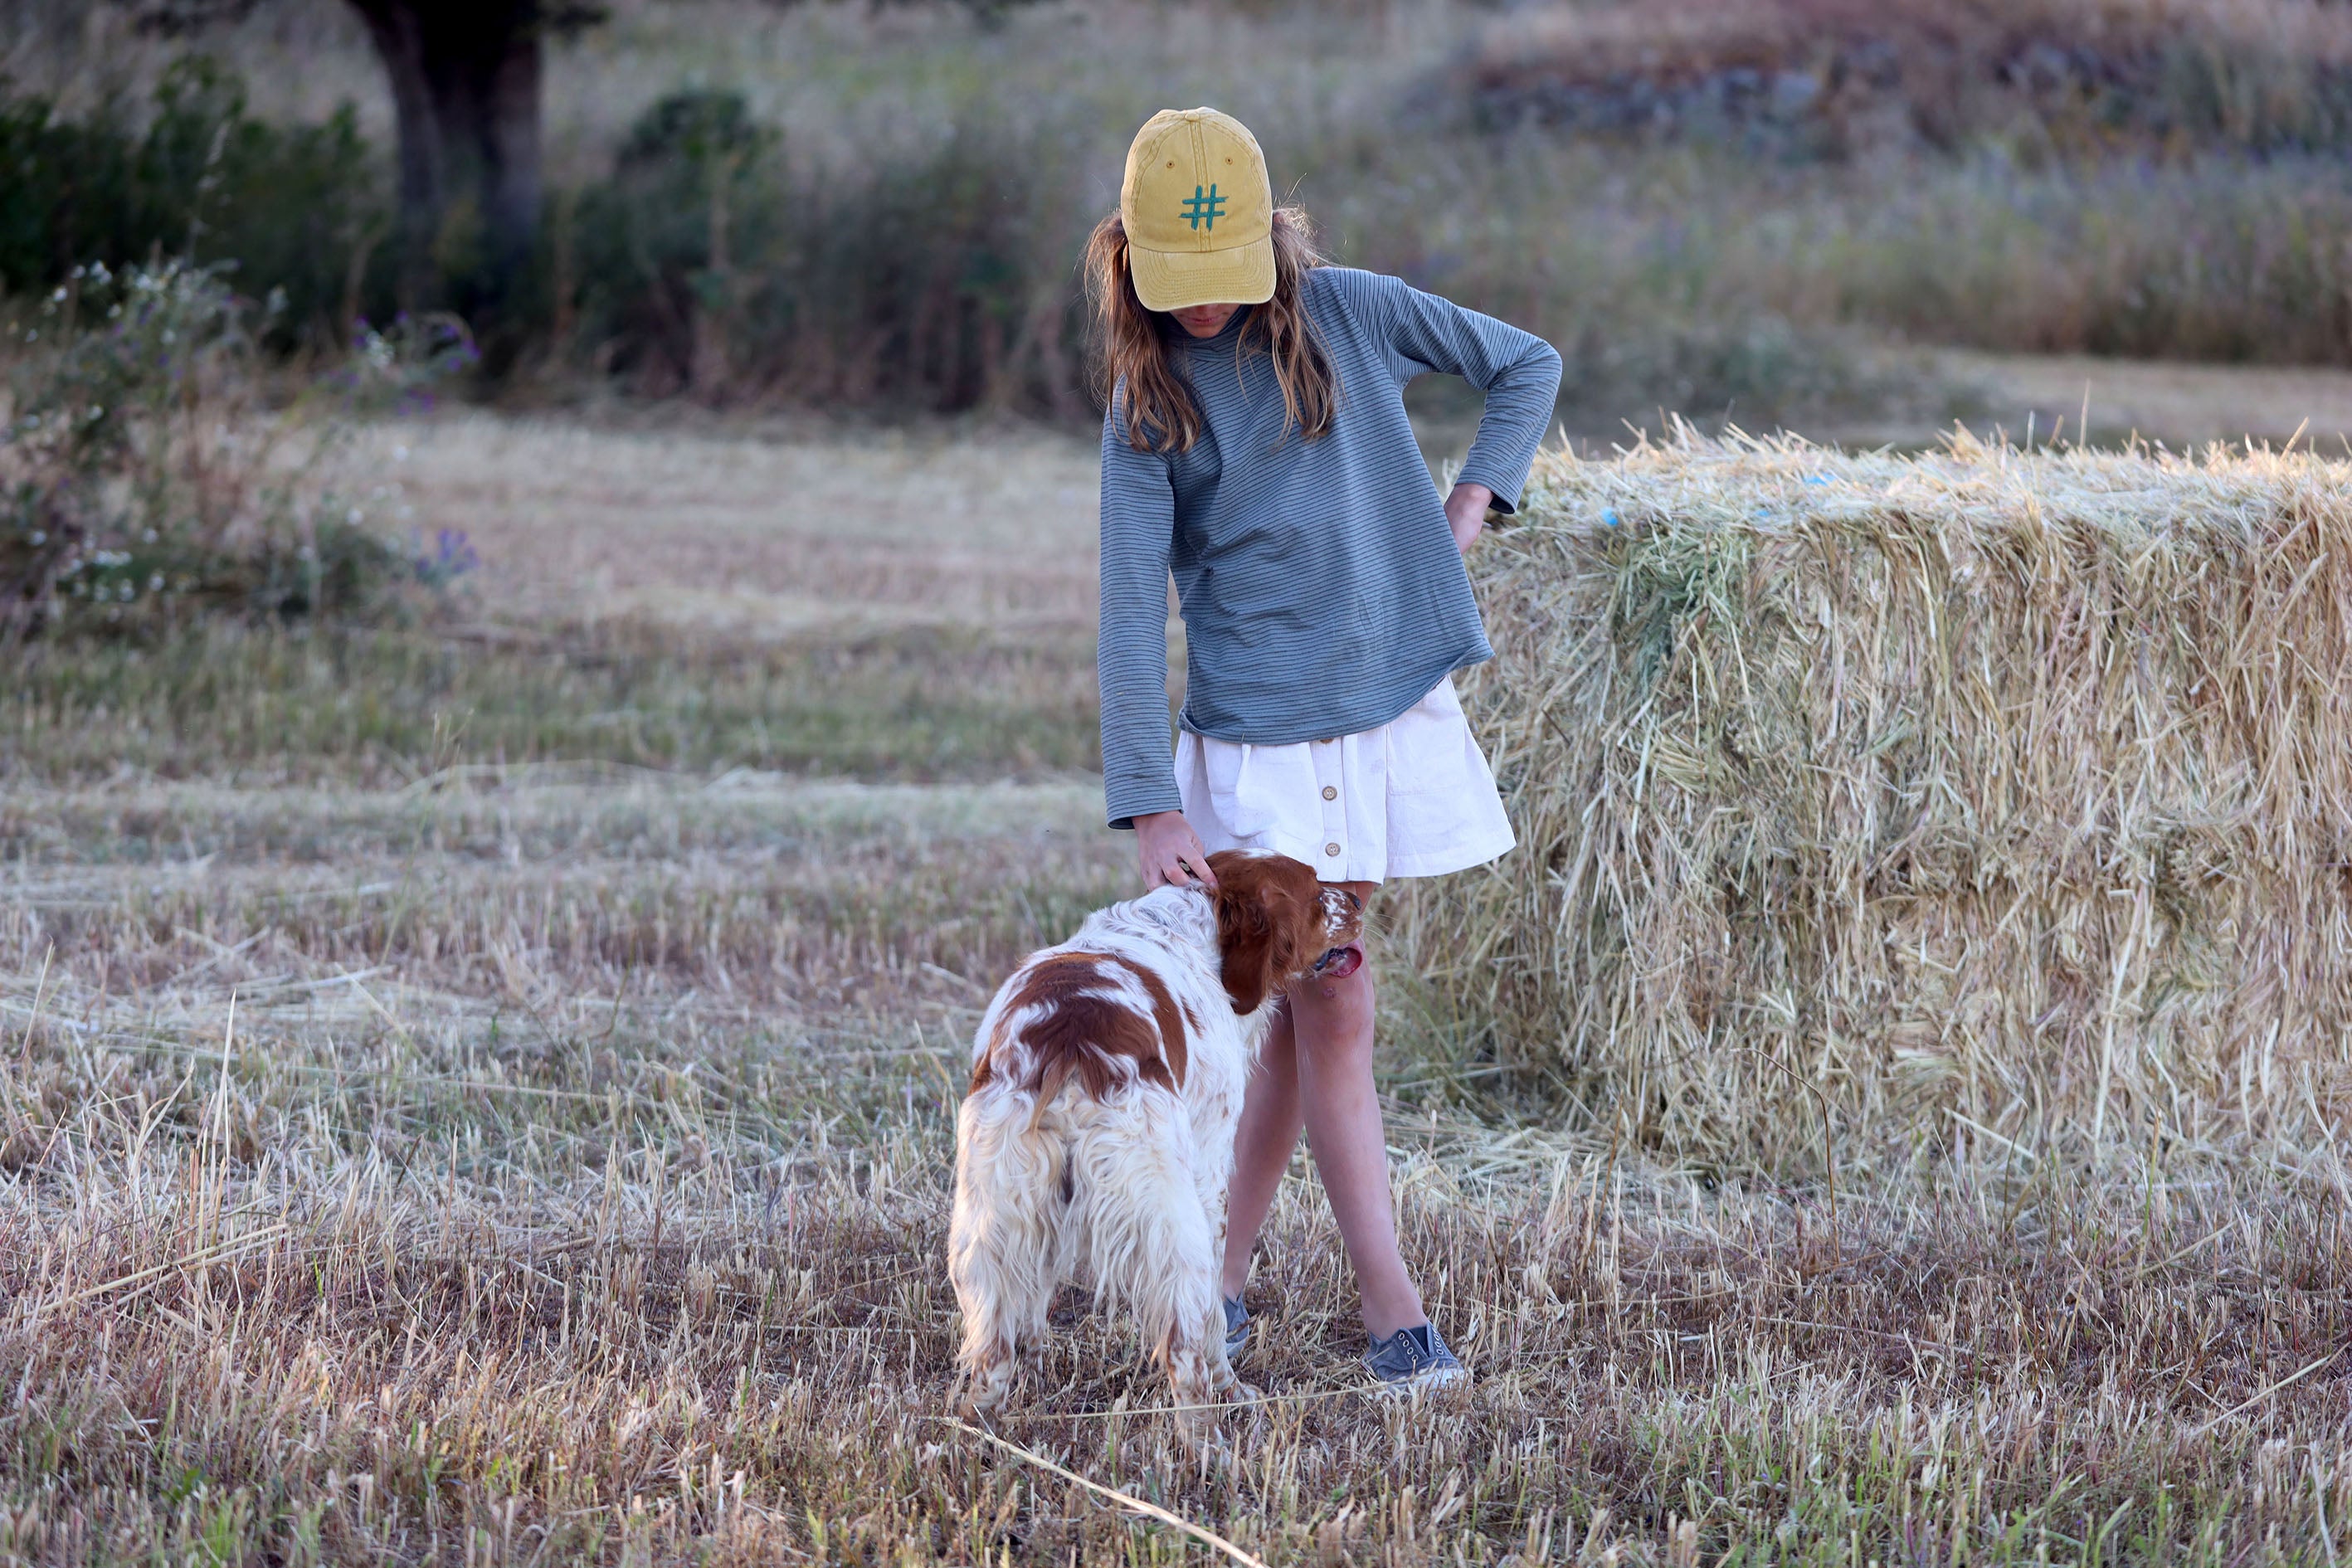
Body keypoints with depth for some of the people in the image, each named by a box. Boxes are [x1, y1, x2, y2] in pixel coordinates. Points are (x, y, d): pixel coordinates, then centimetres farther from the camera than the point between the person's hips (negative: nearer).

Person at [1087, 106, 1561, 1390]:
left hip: (1392, 705, 2)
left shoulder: (1350, 316, 1)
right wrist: (1149, 805, -16)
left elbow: (1526, 366, 14)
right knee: (1330, 1009, -6)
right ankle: (1393, 1313, -4)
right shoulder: (1146, 402, -3)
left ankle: (1222, 1271, 19)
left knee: (1300, 1009, 7)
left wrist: (1466, 509, 1)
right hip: (1257, 738, -2)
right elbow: (1132, 609, -9)